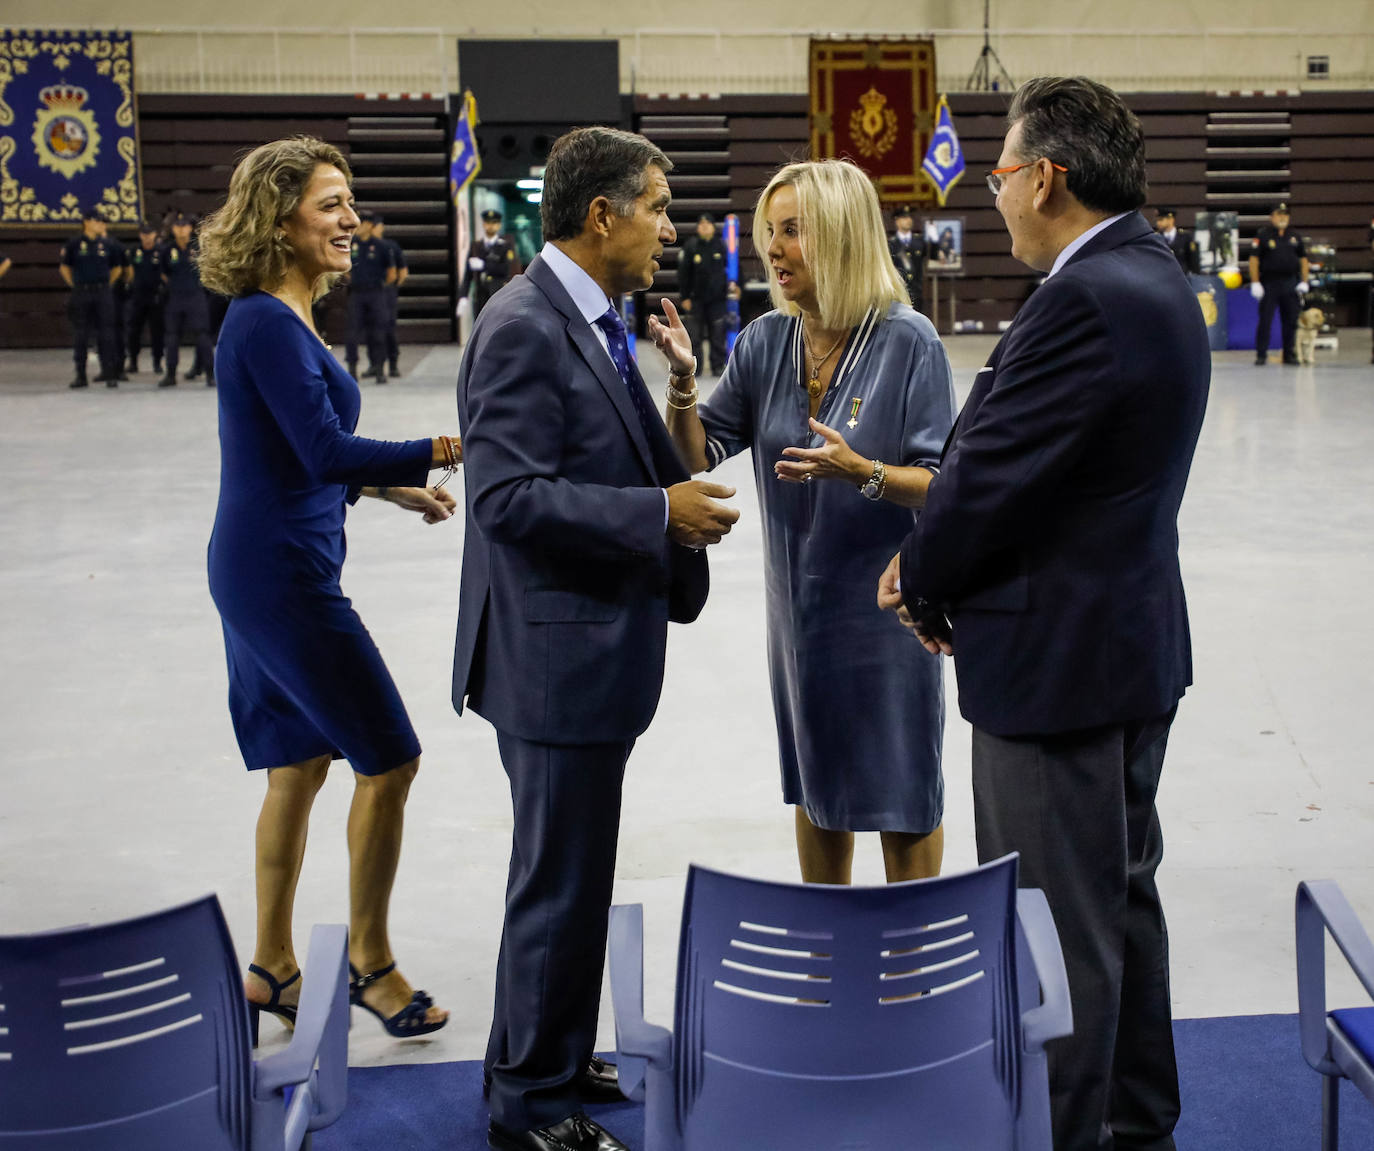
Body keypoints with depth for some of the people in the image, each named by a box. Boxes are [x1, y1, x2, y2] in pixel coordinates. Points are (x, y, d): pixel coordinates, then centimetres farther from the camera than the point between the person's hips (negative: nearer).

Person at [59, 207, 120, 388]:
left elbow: (115, 268, 18)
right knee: (80, 335, 3)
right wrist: (73, 285, 5)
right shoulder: (74, 244, 1)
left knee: (106, 334, -2)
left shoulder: (106, 244, 7)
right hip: (81, 293, -1)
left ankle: (109, 373, 2)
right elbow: (64, 267, 10)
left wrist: (108, 284, 10)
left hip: (103, 293, 1)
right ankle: (80, 374, 9)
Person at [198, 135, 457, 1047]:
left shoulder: (281, 320, 13)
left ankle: (271, 970, 26)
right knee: (389, 759, -1)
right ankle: (370, 962, 14)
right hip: (284, 575, -10)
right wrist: (449, 449, -27)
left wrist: (396, 487, 17)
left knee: (299, 764, 16)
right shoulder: (267, 325, -17)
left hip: (270, 572, 10)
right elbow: (326, 452, -25)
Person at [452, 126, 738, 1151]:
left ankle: (543, 1056, 39)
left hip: (594, 645, 10)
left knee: (568, 872, 22)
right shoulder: (523, 328, -19)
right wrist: (661, 515, -22)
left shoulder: (594, 322, 12)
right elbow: (510, 498, -25)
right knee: (562, 881, 2)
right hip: (556, 651, -10)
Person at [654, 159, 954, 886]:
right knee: (815, 787, 18)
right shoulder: (766, 342, 0)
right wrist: (681, 377, -17)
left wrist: (863, 472, -31)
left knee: (901, 797, 6)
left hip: (884, 605, -5)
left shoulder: (908, 343, -14)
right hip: (799, 605, 5)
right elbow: (698, 454, -1)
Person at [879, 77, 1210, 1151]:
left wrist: (920, 581, -2)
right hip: (1136, 648, 11)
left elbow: (990, 474, -21)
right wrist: (933, 567, 3)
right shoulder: (1152, 277, 10)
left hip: (1059, 660, -11)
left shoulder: (1086, 301, -23)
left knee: (1057, 937, 2)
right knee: (1123, 901, 22)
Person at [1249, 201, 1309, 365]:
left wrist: (1304, 282, 7)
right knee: (1265, 320, -4)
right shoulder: (1262, 236, 0)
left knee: (1291, 321, 6)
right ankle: (1261, 354, 1)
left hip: (1291, 283, 4)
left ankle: (1289, 354, 14)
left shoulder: (1295, 237, 13)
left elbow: (1303, 259, 16)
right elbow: (1254, 259, -5)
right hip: (1269, 282, -4)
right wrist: (1255, 283, -12)